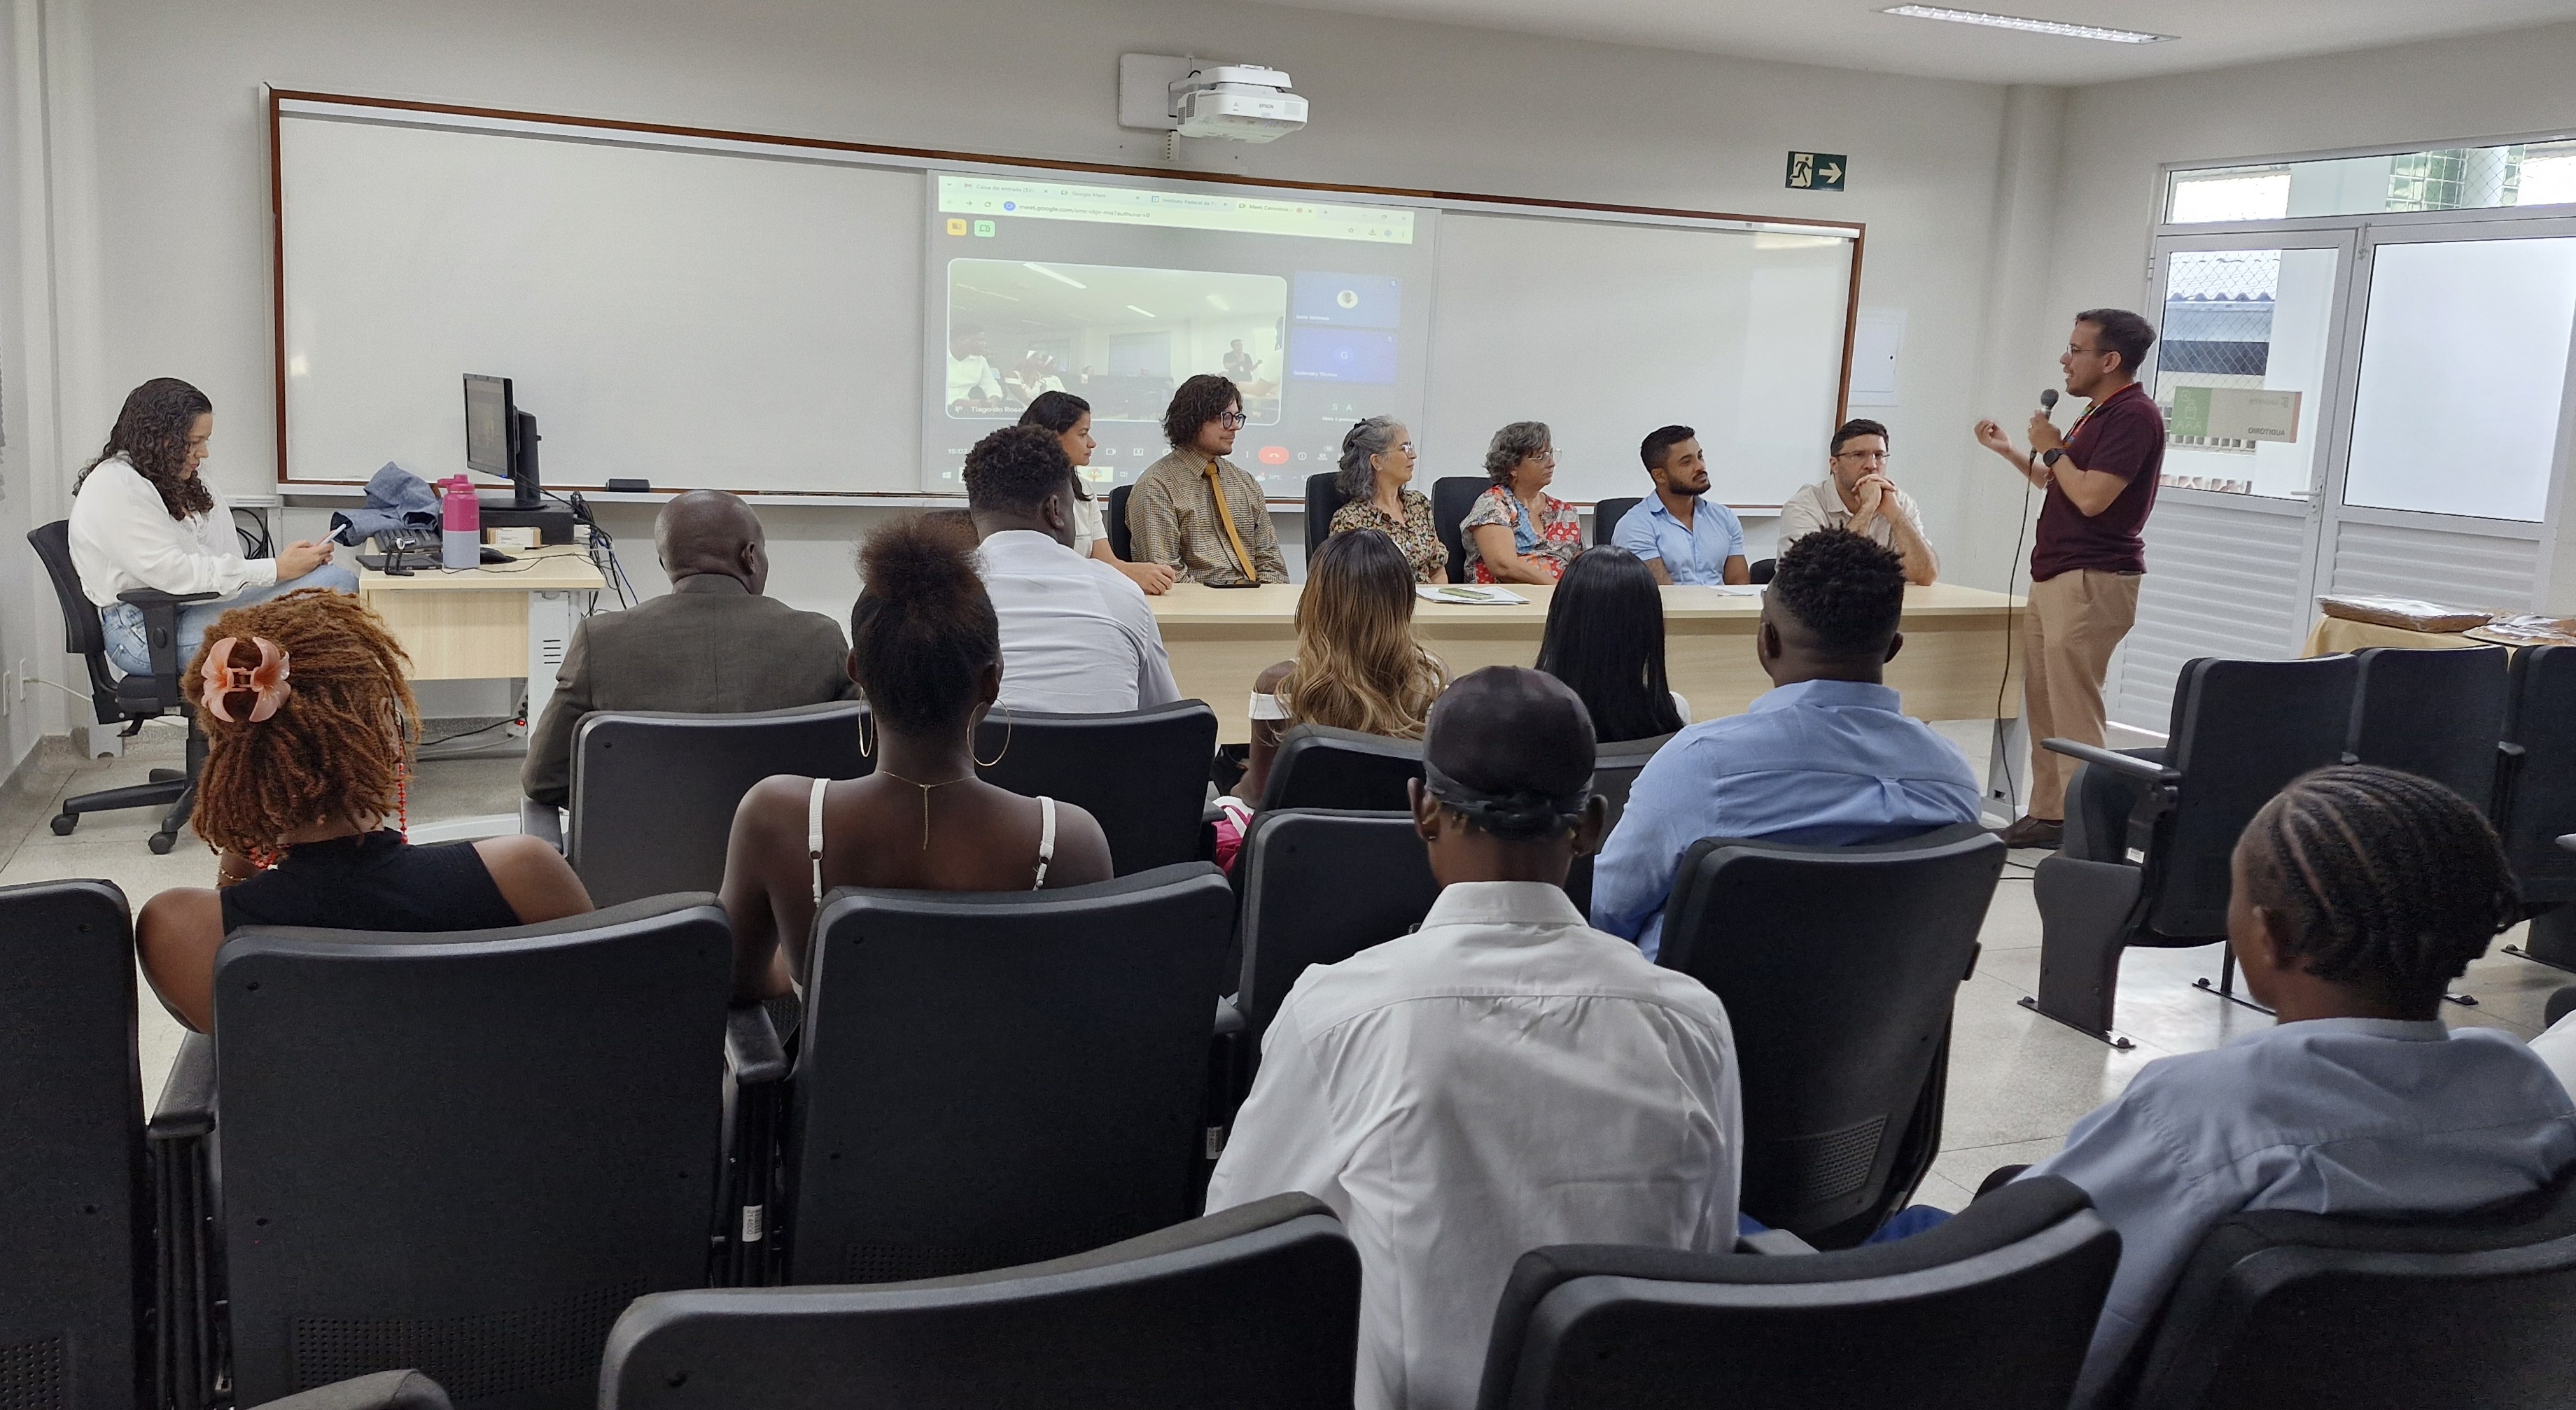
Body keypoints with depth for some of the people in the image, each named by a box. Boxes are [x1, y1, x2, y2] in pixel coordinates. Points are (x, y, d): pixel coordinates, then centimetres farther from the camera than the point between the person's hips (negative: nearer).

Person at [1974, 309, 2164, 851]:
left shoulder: (2134, 415, -14)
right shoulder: (2098, 414, 18)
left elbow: (2091, 496, -22)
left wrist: (2053, 448, -8)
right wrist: (2010, 452, 19)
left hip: (2091, 582, -10)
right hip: (2053, 579, 11)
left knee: (2073, 715, -11)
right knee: (2043, 707, 13)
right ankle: (2048, 815, 19)